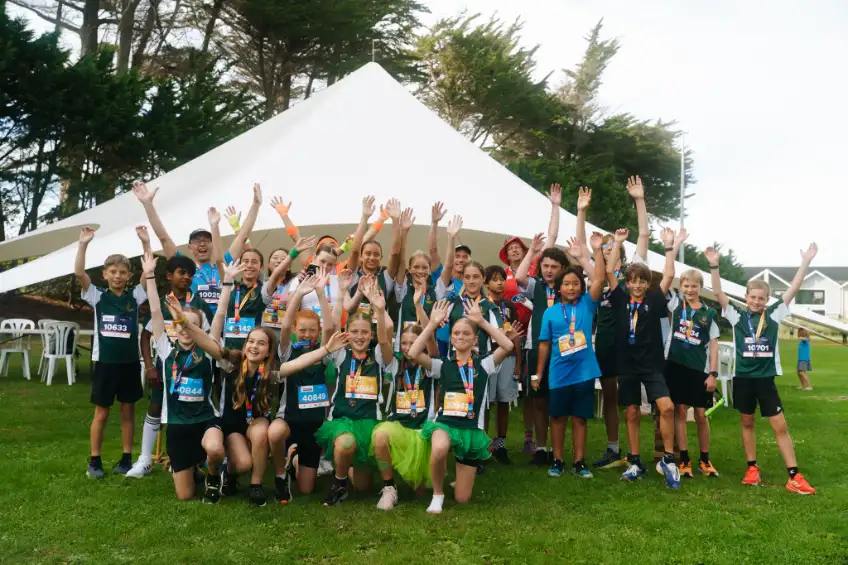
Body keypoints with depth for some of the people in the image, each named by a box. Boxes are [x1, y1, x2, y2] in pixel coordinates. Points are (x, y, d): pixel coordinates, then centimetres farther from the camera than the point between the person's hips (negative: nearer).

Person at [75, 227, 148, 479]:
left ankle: (126, 459, 19)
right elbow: (79, 272, -12)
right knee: (101, 413, 7)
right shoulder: (97, 296, 0)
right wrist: (84, 243, -20)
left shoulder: (135, 296, 2)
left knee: (128, 412, 9)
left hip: (129, 362, 1)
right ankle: (95, 461, 17)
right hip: (105, 362, -1)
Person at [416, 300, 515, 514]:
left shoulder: (483, 364, 4)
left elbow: (508, 346, -13)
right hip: (444, 423, -1)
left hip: (472, 429, 1)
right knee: (440, 448, -41)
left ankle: (463, 475, 41)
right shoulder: (443, 366, 6)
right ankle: (438, 494, -11)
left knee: (462, 499, 3)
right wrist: (433, 324, -10)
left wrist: (482, 321, -11)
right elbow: (413, 353, -9)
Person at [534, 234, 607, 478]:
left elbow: (599, 279, -10)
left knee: (580, 418, 8)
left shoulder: (587, 304, 2)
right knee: (558, 418, 9)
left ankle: (579, 462, 17)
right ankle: (557, 461, 19)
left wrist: (597, 250, -16)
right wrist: (538, 373, 5)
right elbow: (545, 344, 5)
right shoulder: (550, 312, 2)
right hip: (559, 374, 0)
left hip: (584, 372, 0)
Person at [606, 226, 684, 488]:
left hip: (652, 364, -1)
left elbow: (669, 276, -5)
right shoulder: (621, 300, 3)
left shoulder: (654, 300, 2)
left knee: (667, 407, -16)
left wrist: (670, 247, -6)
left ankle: (668, 459, -2)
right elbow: (609, 272, -3)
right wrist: (618, 243, -5)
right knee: (632, 414, 7)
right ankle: (635, 463, 18)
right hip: (627, 365, 1)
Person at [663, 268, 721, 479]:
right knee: (680, 411, 3)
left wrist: (713, 373, -3)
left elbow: (713, 345, 2)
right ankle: (684, 460, 10)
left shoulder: (709, 313, 3)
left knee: (701, 415, 6)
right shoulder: (676, 303, 4)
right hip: (676, 365, 0)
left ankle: (704, 459, 20)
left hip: (700, 369, 0)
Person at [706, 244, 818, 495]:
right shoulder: (737, 316, -1)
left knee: (780, 426, 0)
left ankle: (794, 477, 2)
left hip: (766, 378, 0)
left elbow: (793, 289, -2)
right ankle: (752, 469, 23)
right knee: (747, 423, 12)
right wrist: (714, 266, -22)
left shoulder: (773, 314, 2)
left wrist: (806, 261, -8)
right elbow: (717, 292, -10)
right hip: (743, 377, 0)